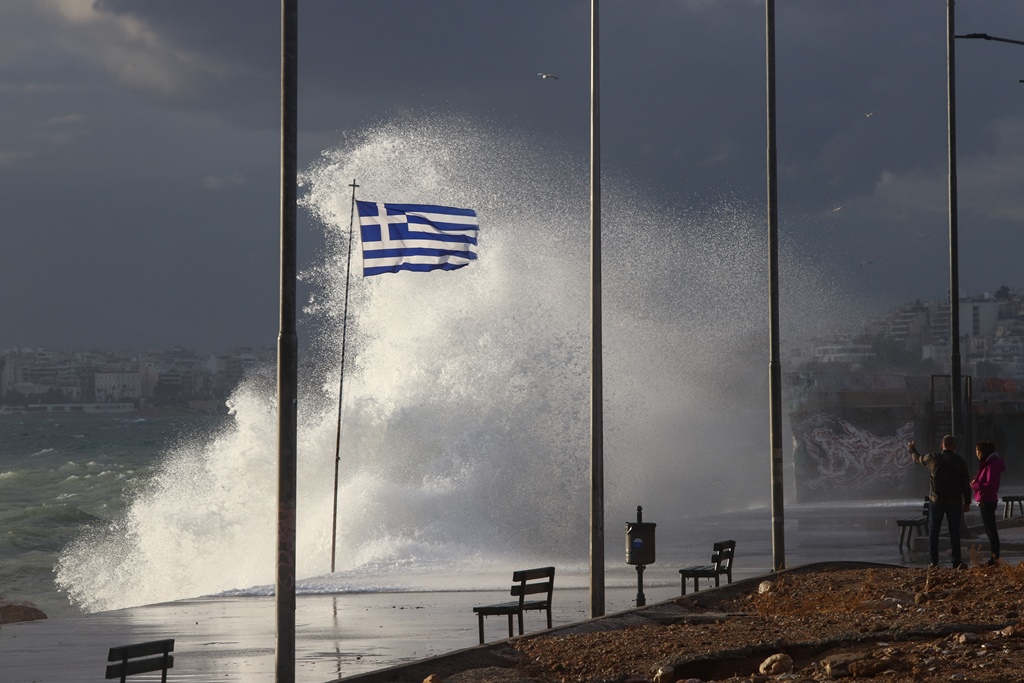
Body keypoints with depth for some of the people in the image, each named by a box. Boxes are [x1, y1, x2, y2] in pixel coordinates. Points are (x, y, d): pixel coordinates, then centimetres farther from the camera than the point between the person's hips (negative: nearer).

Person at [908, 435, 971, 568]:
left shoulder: (932, 458, -3)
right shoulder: (960, 462, -5)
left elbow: (917, 458, 18)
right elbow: (966, 484, -4)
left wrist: (911, 449, 40)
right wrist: (967, 502, 3)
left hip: (936, 501, 0)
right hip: (954, 502, 0)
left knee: (933, 531, 8)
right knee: (954, 532, 3)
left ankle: (934, 561, 6)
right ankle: (957, 562, -1)